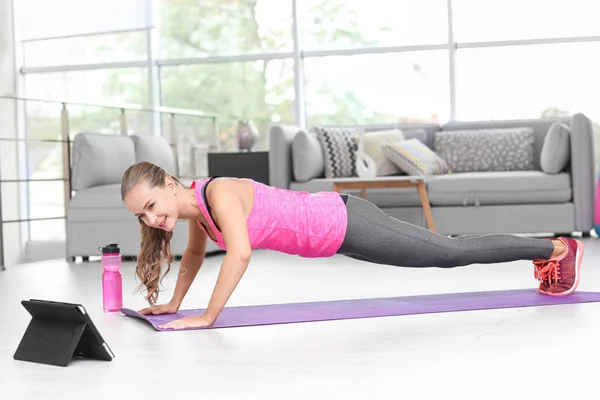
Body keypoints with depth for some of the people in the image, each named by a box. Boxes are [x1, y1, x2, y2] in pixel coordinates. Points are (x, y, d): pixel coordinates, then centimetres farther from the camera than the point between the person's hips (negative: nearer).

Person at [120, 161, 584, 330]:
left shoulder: (219, 192, -26)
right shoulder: (195, 208, 0)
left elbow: (240, 254, -38)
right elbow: (196, 253, 20)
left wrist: (206, 318, -33)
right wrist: (173, 303, 17)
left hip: (345, 224, -8)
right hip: (333, 229, 8)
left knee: (454, 253, 6)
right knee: (449, 252, 20)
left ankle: (559, 248, 24)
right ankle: (547, 255, 38)